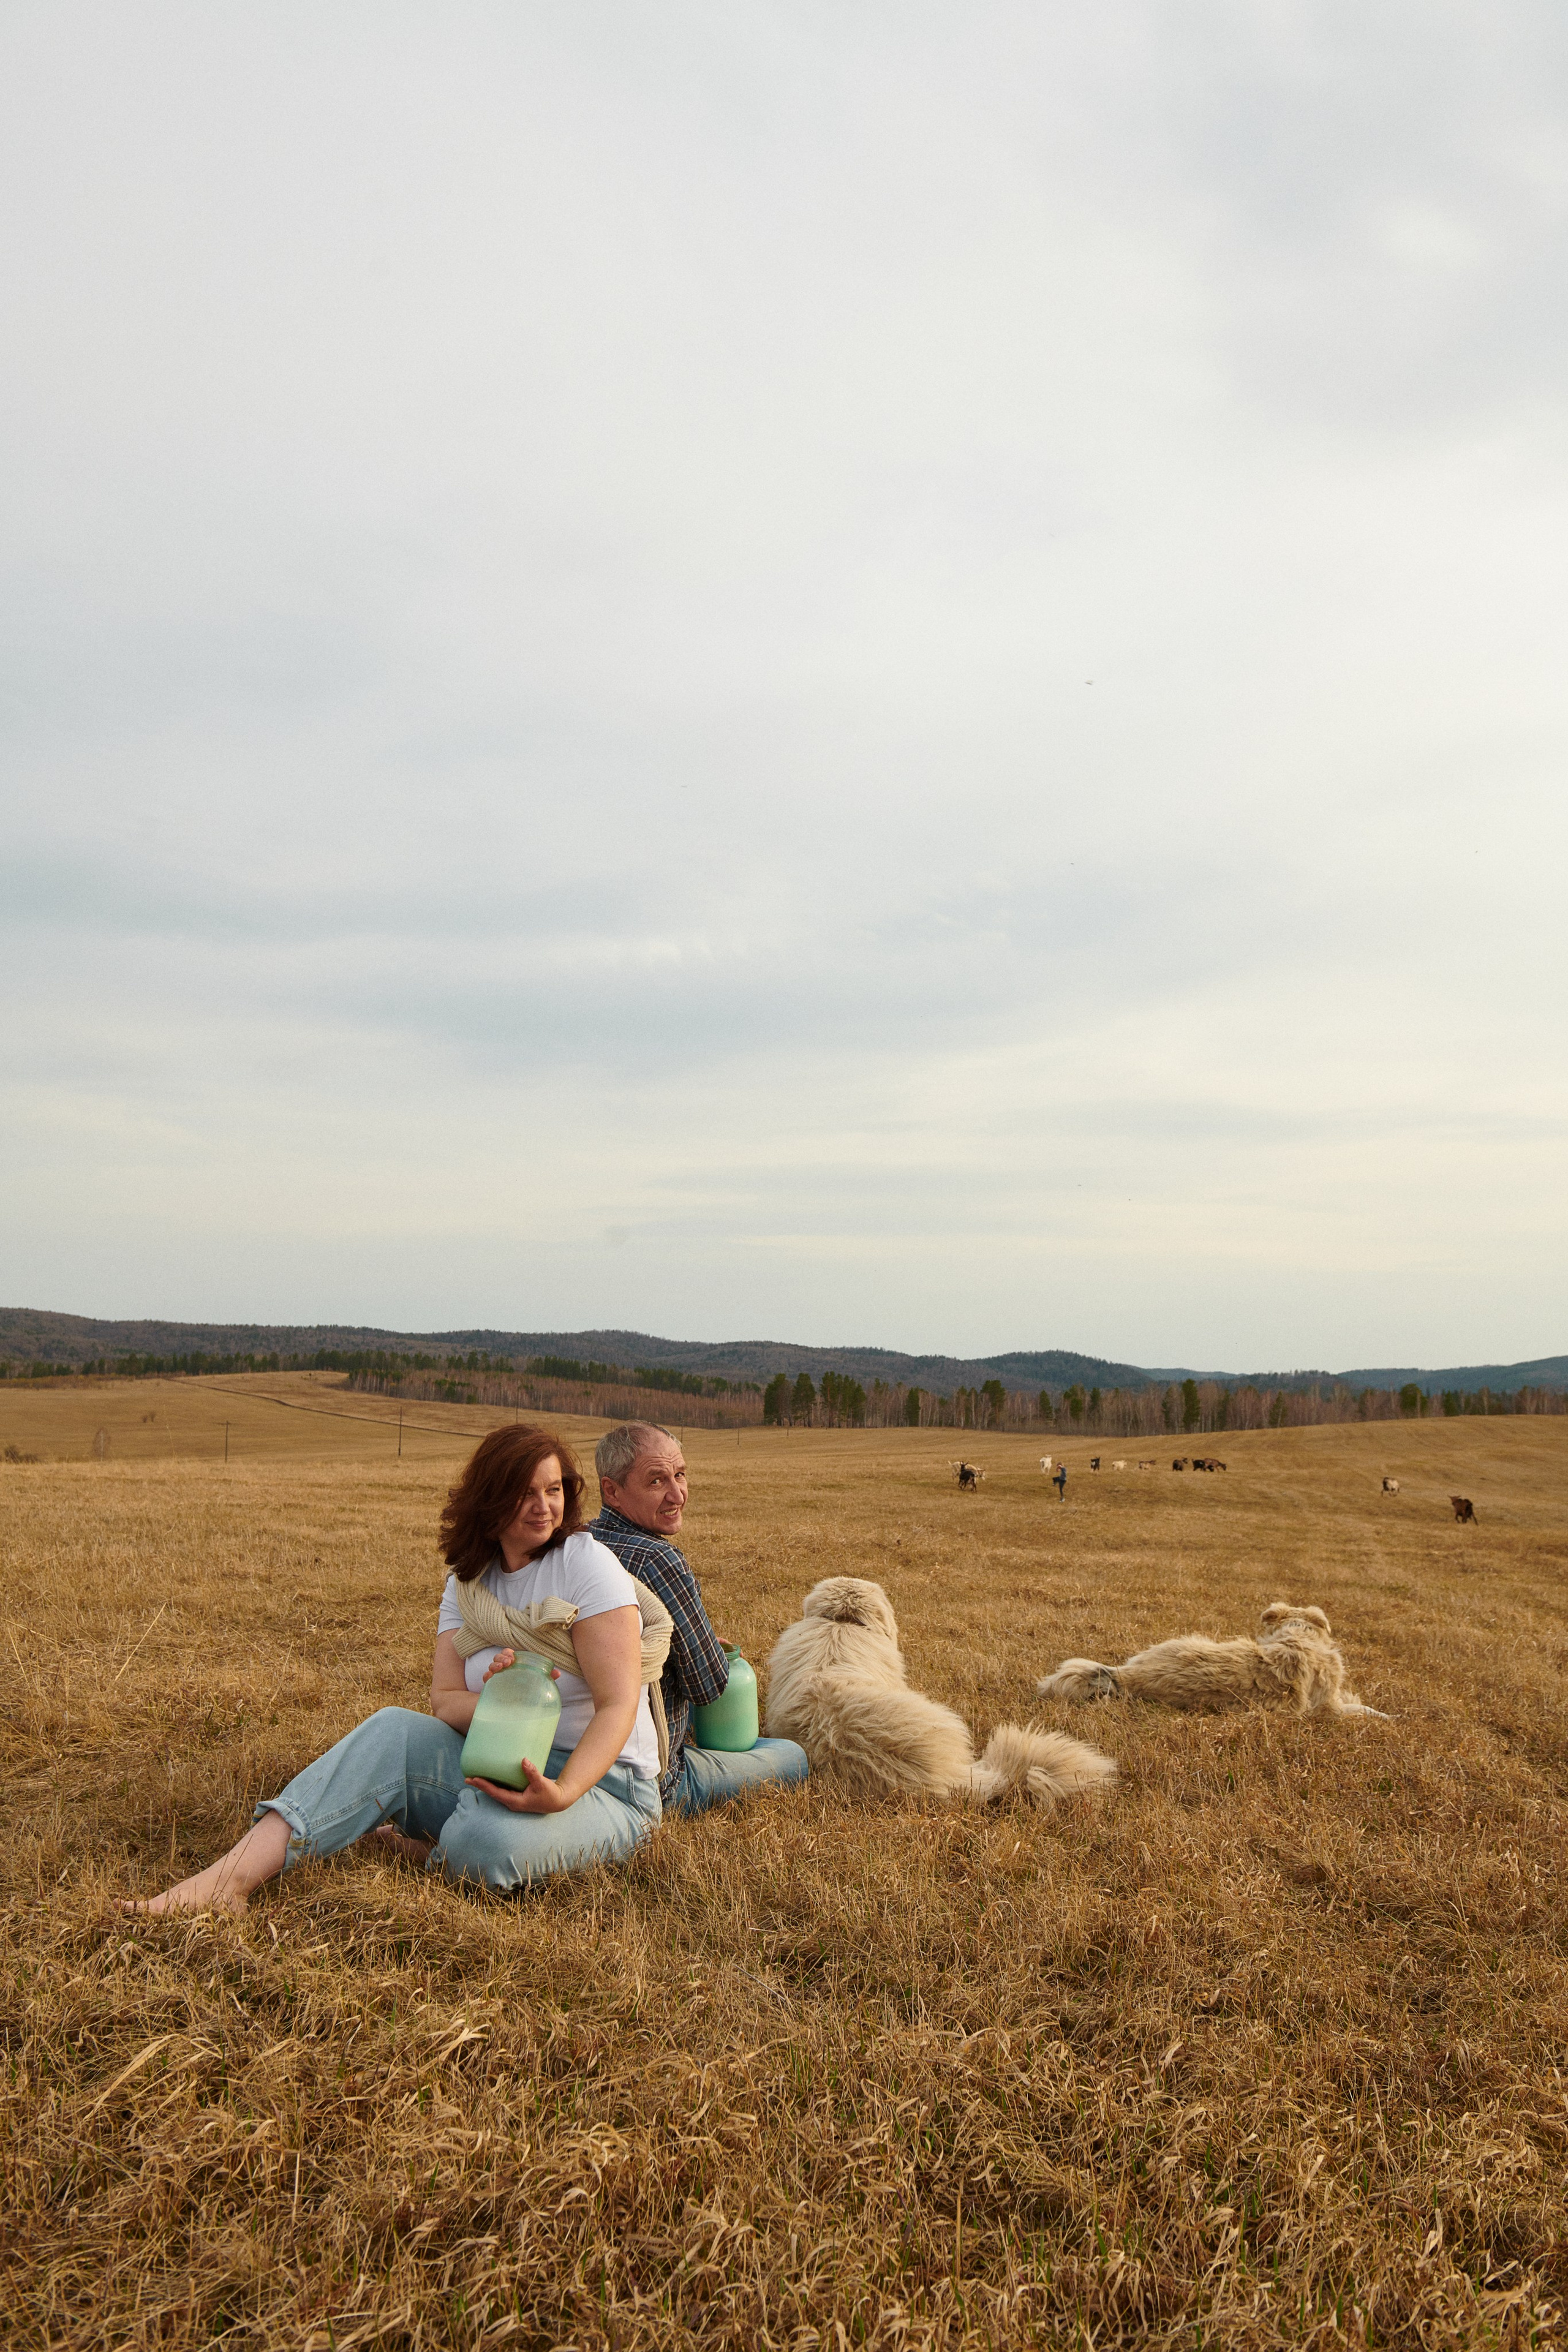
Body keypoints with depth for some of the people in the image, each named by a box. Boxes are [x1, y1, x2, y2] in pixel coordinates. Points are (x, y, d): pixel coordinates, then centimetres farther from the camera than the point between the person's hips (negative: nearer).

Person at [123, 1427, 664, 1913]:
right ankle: (231, 1880, -27)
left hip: (599, 1780, -5)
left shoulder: (587, 1562, -13)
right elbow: (444, 1703, -2)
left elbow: (619, 1703, -20)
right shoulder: (467, 1581, 7)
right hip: (505, 1768, 5)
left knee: (487, 1843, -36)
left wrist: (562, 1792, -36)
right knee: (394, 1731, -22)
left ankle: (426, 1849, -2)